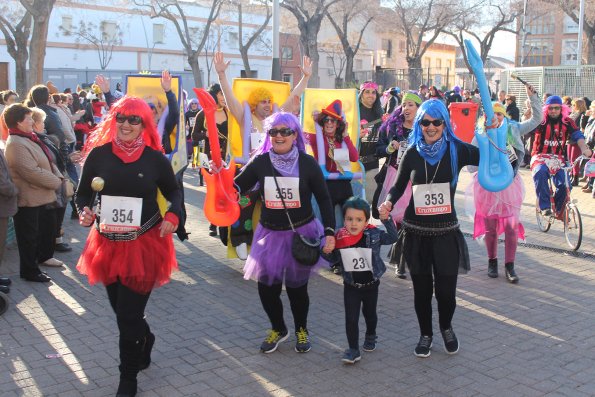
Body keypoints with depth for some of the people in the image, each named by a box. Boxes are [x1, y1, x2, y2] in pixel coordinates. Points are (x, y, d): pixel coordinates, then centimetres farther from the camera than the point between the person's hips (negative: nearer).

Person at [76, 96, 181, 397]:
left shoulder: (155, 158, -6)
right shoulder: (98, 154, -4)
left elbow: (174, 193, 7)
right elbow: (82, 193, 5)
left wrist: (173, 215, -12)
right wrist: (84, 211, -15)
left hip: (145, 243, -3)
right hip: (108, 243, 3)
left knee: (128, 315, 0)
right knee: (121, 308, 19)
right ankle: (144, 340, 52)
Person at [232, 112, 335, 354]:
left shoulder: (307, 163, -8)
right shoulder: (260, 162, -3)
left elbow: (324, 199, -3)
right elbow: (236, 187, -1)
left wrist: (329, 232, -12)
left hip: (302, 233, -2)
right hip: (271, 234, 2)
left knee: (297, 286, 7)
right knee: (266, 286, 2)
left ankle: (301, 330, 35)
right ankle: (278, 329, 30)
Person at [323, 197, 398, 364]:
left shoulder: (374, 235, -16)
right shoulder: (339, 238, -14)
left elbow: (392, 238, -14)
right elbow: (333, 259, -1)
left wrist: (387, 220, -24)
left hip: (371, 284, 1)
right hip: (351, 286, 0)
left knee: (369, 313, 23)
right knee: (351, 318, -2)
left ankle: (370, 336, 50)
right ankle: (353, 350, 10)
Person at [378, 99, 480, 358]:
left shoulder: (457, 150, -3)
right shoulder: (413, 152, 1)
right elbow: (399, 186, 8)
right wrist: (388, 202, -11)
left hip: (446, 232, -1)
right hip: (415, 232, 1)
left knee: (446, 289, 1)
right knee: (421, 288, 10)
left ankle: (446, 328, 34)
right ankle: (425, 334, 34)